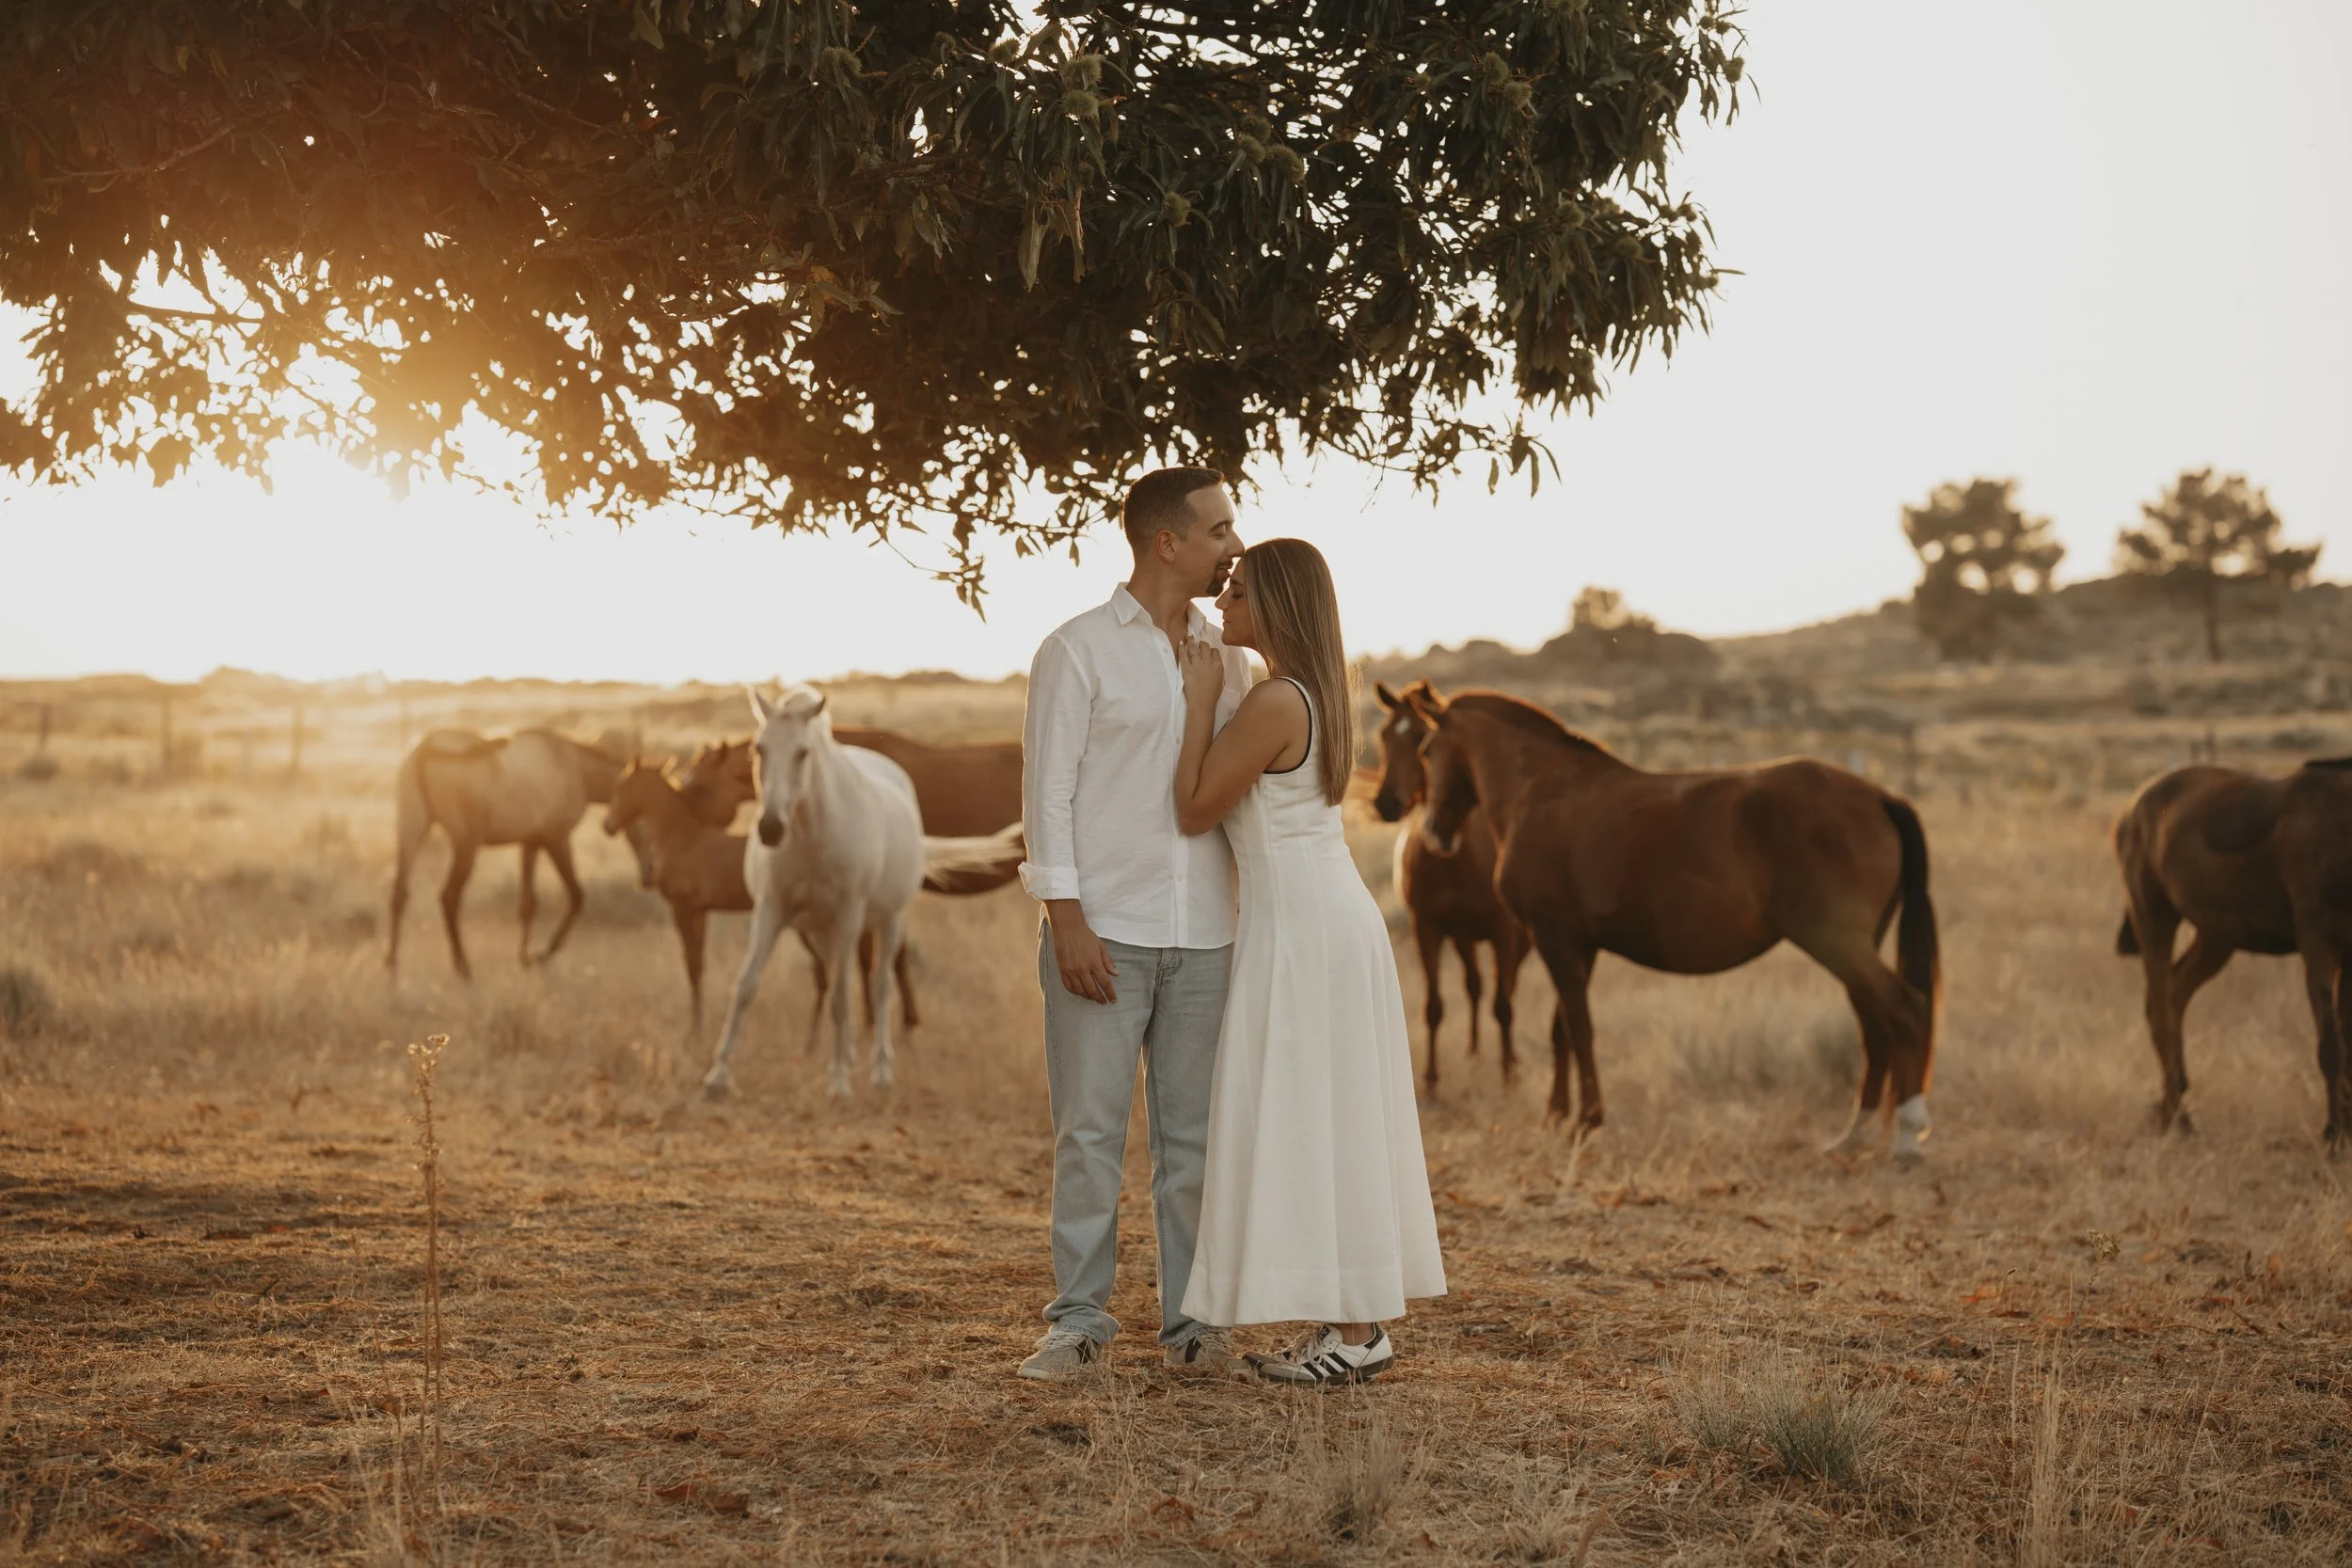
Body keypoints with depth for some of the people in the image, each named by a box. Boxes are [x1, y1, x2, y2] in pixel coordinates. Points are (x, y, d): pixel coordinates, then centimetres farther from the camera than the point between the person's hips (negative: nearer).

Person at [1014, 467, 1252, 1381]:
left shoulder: (1225, 660, 12)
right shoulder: (1078, 651, -3)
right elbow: (1049, 791, -7)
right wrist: (1066, 920, -15)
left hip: (1202, 936, 4)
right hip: (1102, 930, -4)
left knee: (1193, 1134, 6)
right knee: (1091, 1130, -2)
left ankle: (1191, 1323, 12)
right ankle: (1077, 1322, 5)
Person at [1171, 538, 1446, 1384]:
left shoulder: (1271, 703, -18)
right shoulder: (1318, 694, 12)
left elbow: (1194, 812, -12)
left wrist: (1201, 702, -8)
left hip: (1302, 927, -10)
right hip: (1329, 913, 10)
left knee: (1310, 1123, -5)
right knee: (1333, 1123, 12)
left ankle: (1355, 1334, -1)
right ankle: (1357, 1320, 15)